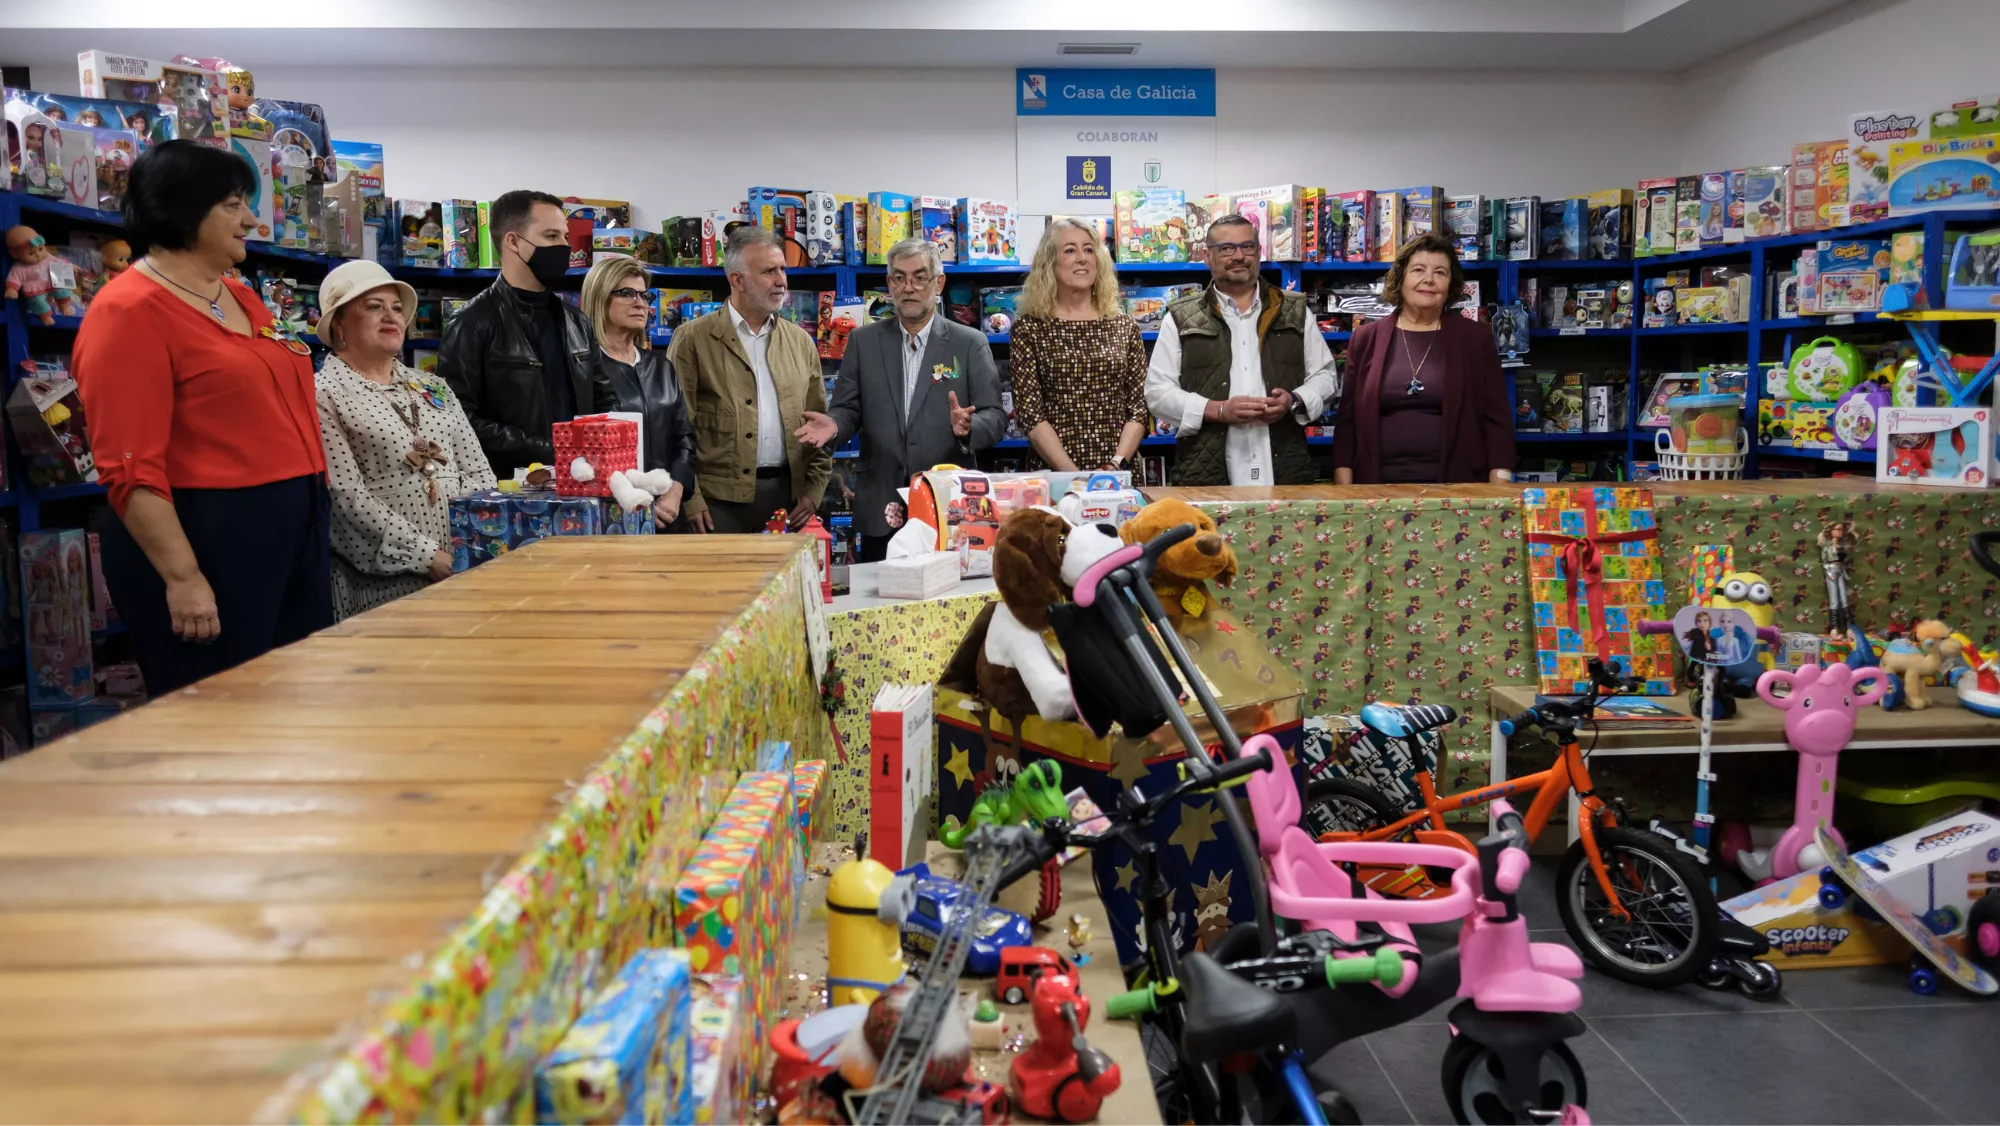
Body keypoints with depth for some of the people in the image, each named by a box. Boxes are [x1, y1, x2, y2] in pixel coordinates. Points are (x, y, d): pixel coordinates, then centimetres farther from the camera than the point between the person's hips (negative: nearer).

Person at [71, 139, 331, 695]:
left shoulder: (241, 297, 15)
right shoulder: (129, 311, -11)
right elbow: (131, 469, -17)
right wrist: (181, 577, -22)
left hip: (296, 529, 8)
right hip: (202, 541, -8)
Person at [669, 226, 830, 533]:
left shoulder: (801, 342, 13)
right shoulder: (693, 339, 0)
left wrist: (813, 491, 3)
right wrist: (689, 499, -10)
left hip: (787, 496, 4)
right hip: (719, 500, -3)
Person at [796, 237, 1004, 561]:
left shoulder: (970, 343, 3)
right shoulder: (863, 342, 10)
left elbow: (995, 416, -1)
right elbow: (848, 409, 9)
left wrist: (969, 426, -23)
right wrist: (834, 425, -14)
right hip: (881, 511, 2)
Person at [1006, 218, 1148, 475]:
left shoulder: (1125, 327, 7)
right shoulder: (1029, 328, 0)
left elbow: (1139, 408, 4)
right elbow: (1029, 412, -6)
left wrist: (1116, 465, -11)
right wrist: (1073, 475, -15)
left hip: (1120, 476, 2)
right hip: (1054, 477, -2)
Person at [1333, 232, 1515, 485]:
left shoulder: (1475, 337, 5)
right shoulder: (1366, 339, 7)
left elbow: (1497, 418, 3)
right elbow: (1347, 419, 6)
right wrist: (1343, 491, -2)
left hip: (1456, 487, 0)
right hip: (1379, 486, 1)